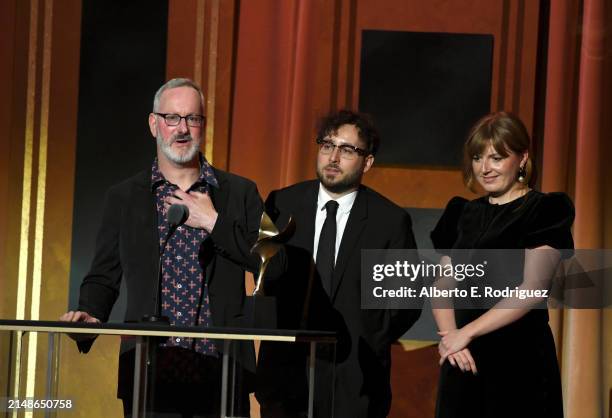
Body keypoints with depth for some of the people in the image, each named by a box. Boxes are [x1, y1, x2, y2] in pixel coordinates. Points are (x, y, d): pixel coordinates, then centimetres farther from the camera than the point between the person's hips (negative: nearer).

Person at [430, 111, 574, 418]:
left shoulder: (545, 211, -4)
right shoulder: (463, 214, 14)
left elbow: (532, 289, -13)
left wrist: (467, 333, -13)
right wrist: (449, 335, -9)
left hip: (520, 358, -5)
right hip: (463, 362, 5)